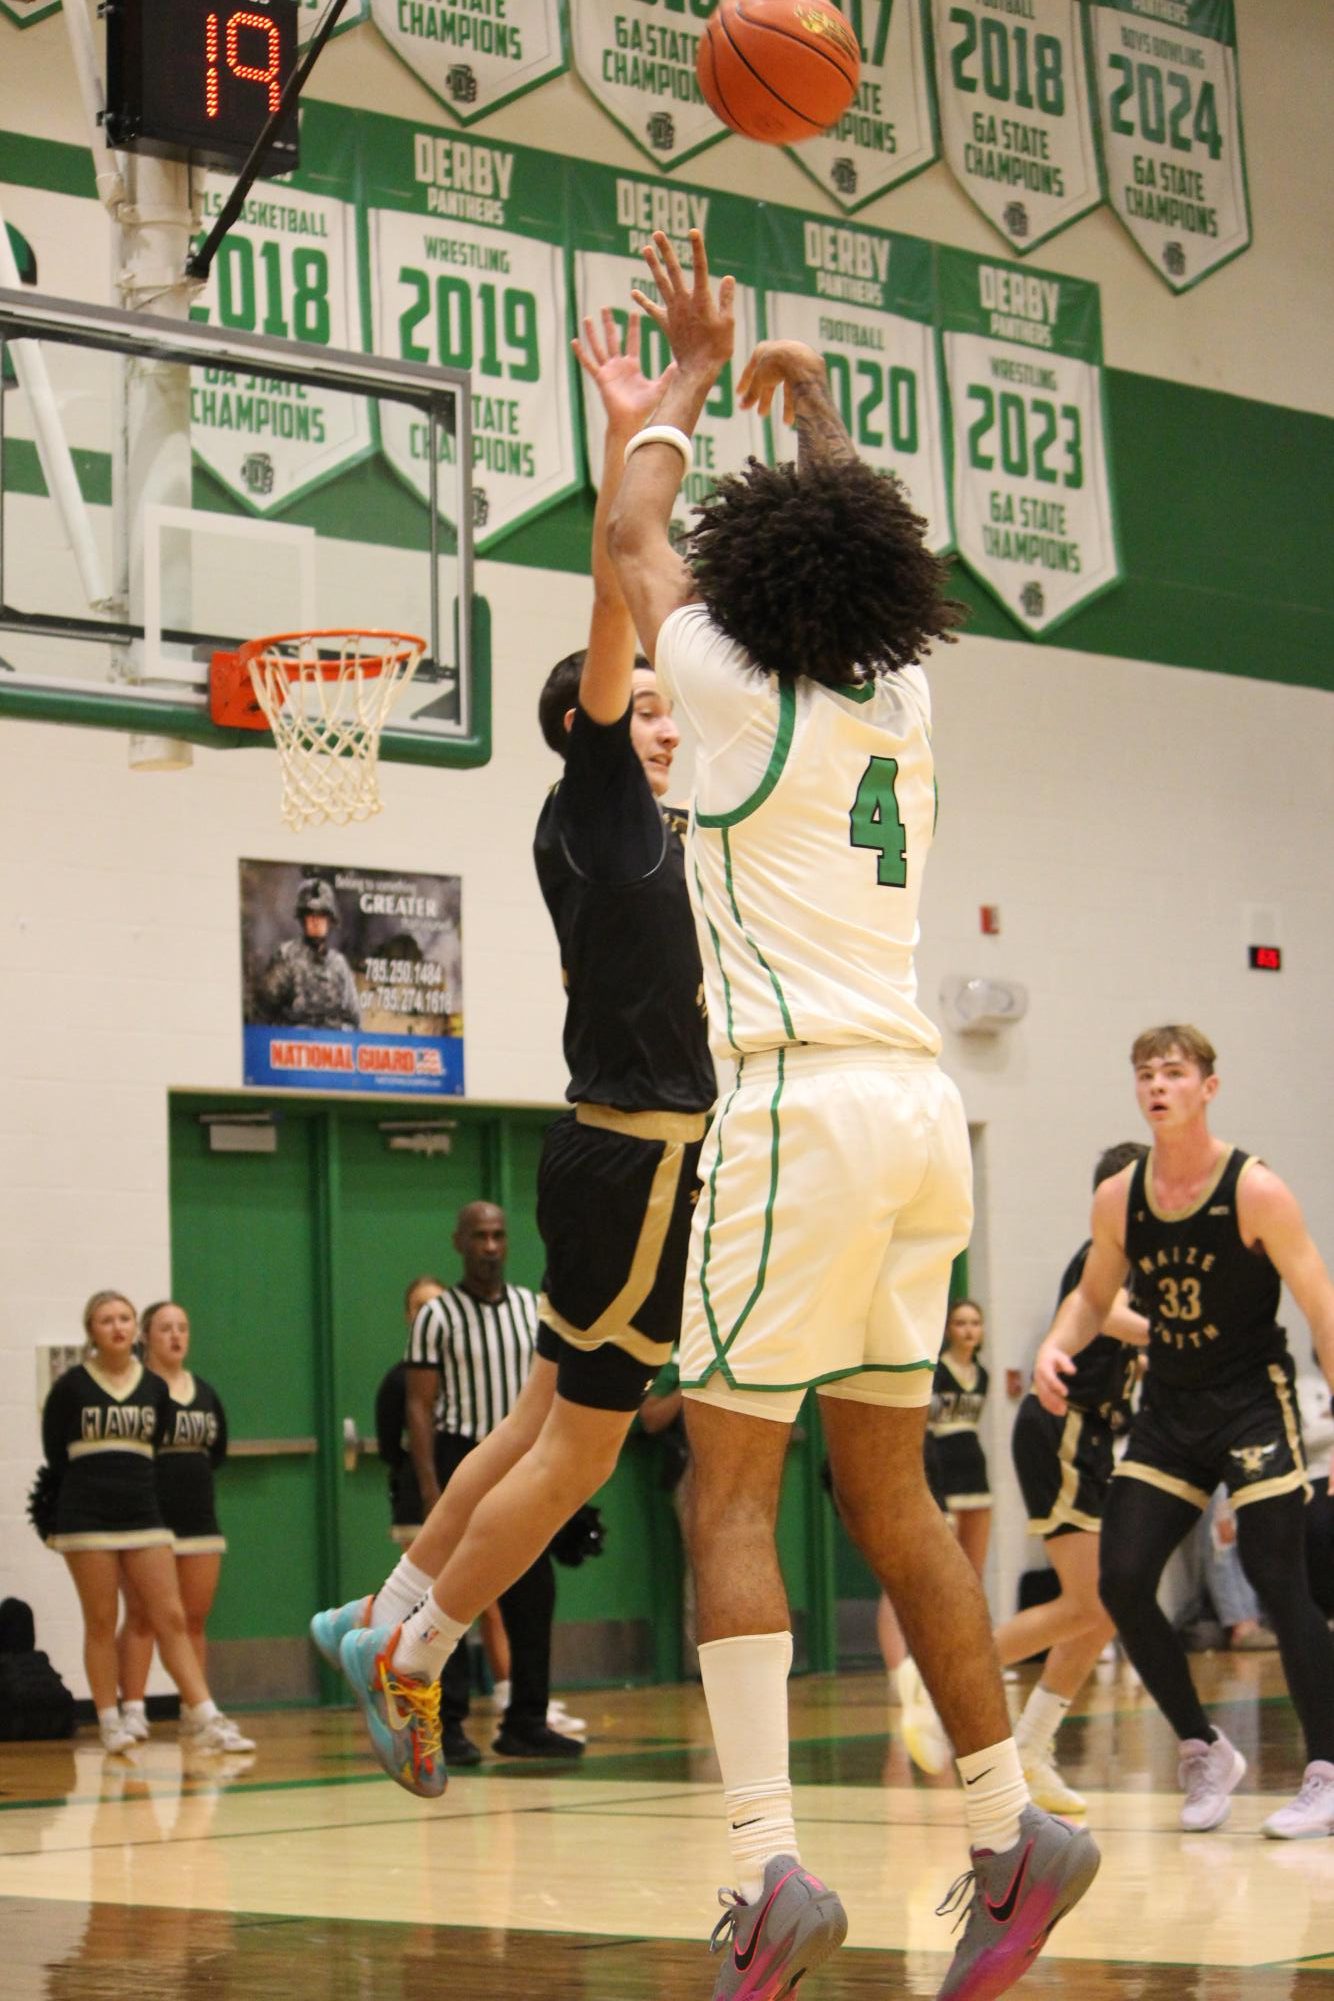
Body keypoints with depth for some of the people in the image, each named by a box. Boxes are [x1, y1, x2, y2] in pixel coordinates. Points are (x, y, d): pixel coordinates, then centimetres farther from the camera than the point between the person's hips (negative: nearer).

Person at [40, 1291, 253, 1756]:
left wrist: (130, 1487, 9)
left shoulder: (155, 1388, 6)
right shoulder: (72, 1386, -2)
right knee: (101, 1622, 1)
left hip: (143, 1516, 3)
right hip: (87, 1520, -3)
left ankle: (205, 1720, -4)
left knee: (171, 1618, -2)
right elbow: (54, 1452, 5)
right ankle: (110, 1724, 8)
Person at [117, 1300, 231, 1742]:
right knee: (141, 1617, -4)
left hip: (199, 1518, 6)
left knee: (195, 1619, 8)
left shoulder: (204, 1392, 12)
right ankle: (133, 1710, -2)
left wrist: (192, 1472, 5)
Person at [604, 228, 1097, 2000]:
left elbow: (633, 539, 13)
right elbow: (864, 550, 33)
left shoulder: (745, 697, -2)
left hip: (805, 1105, -7)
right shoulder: (906, 702, 13)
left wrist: (692, 379, 28)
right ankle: (1012, 1833, 14)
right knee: (888, 1489, 13)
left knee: (728, 1494, -6)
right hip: (921, 1107, 7)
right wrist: (811, 404, 45)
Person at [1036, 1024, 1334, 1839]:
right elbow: (1095, 1295, 15)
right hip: (1168, 1410, 5)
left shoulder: (1256, 1191, -14)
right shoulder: (1118, 1200, 0)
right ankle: (1205, 1751, 13)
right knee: (1122, 1580, -4)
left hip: (1254, 1403, -5)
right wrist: (1058, 1345, -6)